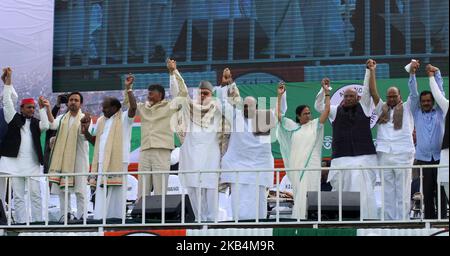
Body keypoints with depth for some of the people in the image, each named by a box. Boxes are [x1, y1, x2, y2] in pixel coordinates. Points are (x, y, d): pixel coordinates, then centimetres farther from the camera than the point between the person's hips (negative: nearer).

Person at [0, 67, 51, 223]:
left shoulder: (36, 123, 12)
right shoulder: (14, 118, 9)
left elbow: (45, 125, -7)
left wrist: (43, 108, -4)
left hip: (32, 162, 1)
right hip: (15, 162, -1)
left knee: (35, 194, -2)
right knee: (18, 195, 1)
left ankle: (38, 221, 0)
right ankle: (21, 222, 3)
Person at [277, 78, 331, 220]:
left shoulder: (315, 125, 7)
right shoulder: (292, 126, 13)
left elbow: (326, 111, -2)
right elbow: (279, 115, 9)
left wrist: (327, 92, -6)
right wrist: (280, 96, 5)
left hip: (311, 165, -2)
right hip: (296, 164, 2)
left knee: (309, 191, -8)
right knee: (299, 192, 3)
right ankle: (299, 218, 4)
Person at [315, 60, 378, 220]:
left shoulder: (363, 107, 12)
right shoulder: (336, 111, 15)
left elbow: (367, 90, 6)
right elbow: (318, 106, 12)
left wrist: (369, 71, 1)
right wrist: (324, 90, 0)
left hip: (364, 156, -1)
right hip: (342, 157, 1)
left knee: (364, 190, -5)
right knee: (343, 191, -4)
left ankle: (366, 219, -5)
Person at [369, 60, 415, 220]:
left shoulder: (407, 108, 13)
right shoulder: (382, 109, 17)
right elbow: (373, 92, 10)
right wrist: (372, 71, 2)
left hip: (403, 153, -3)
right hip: (384, 153, 3)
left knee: (402, 190, -2)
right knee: (387, 191, 4)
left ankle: (402, 221, -2)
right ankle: (388, 221, 6)